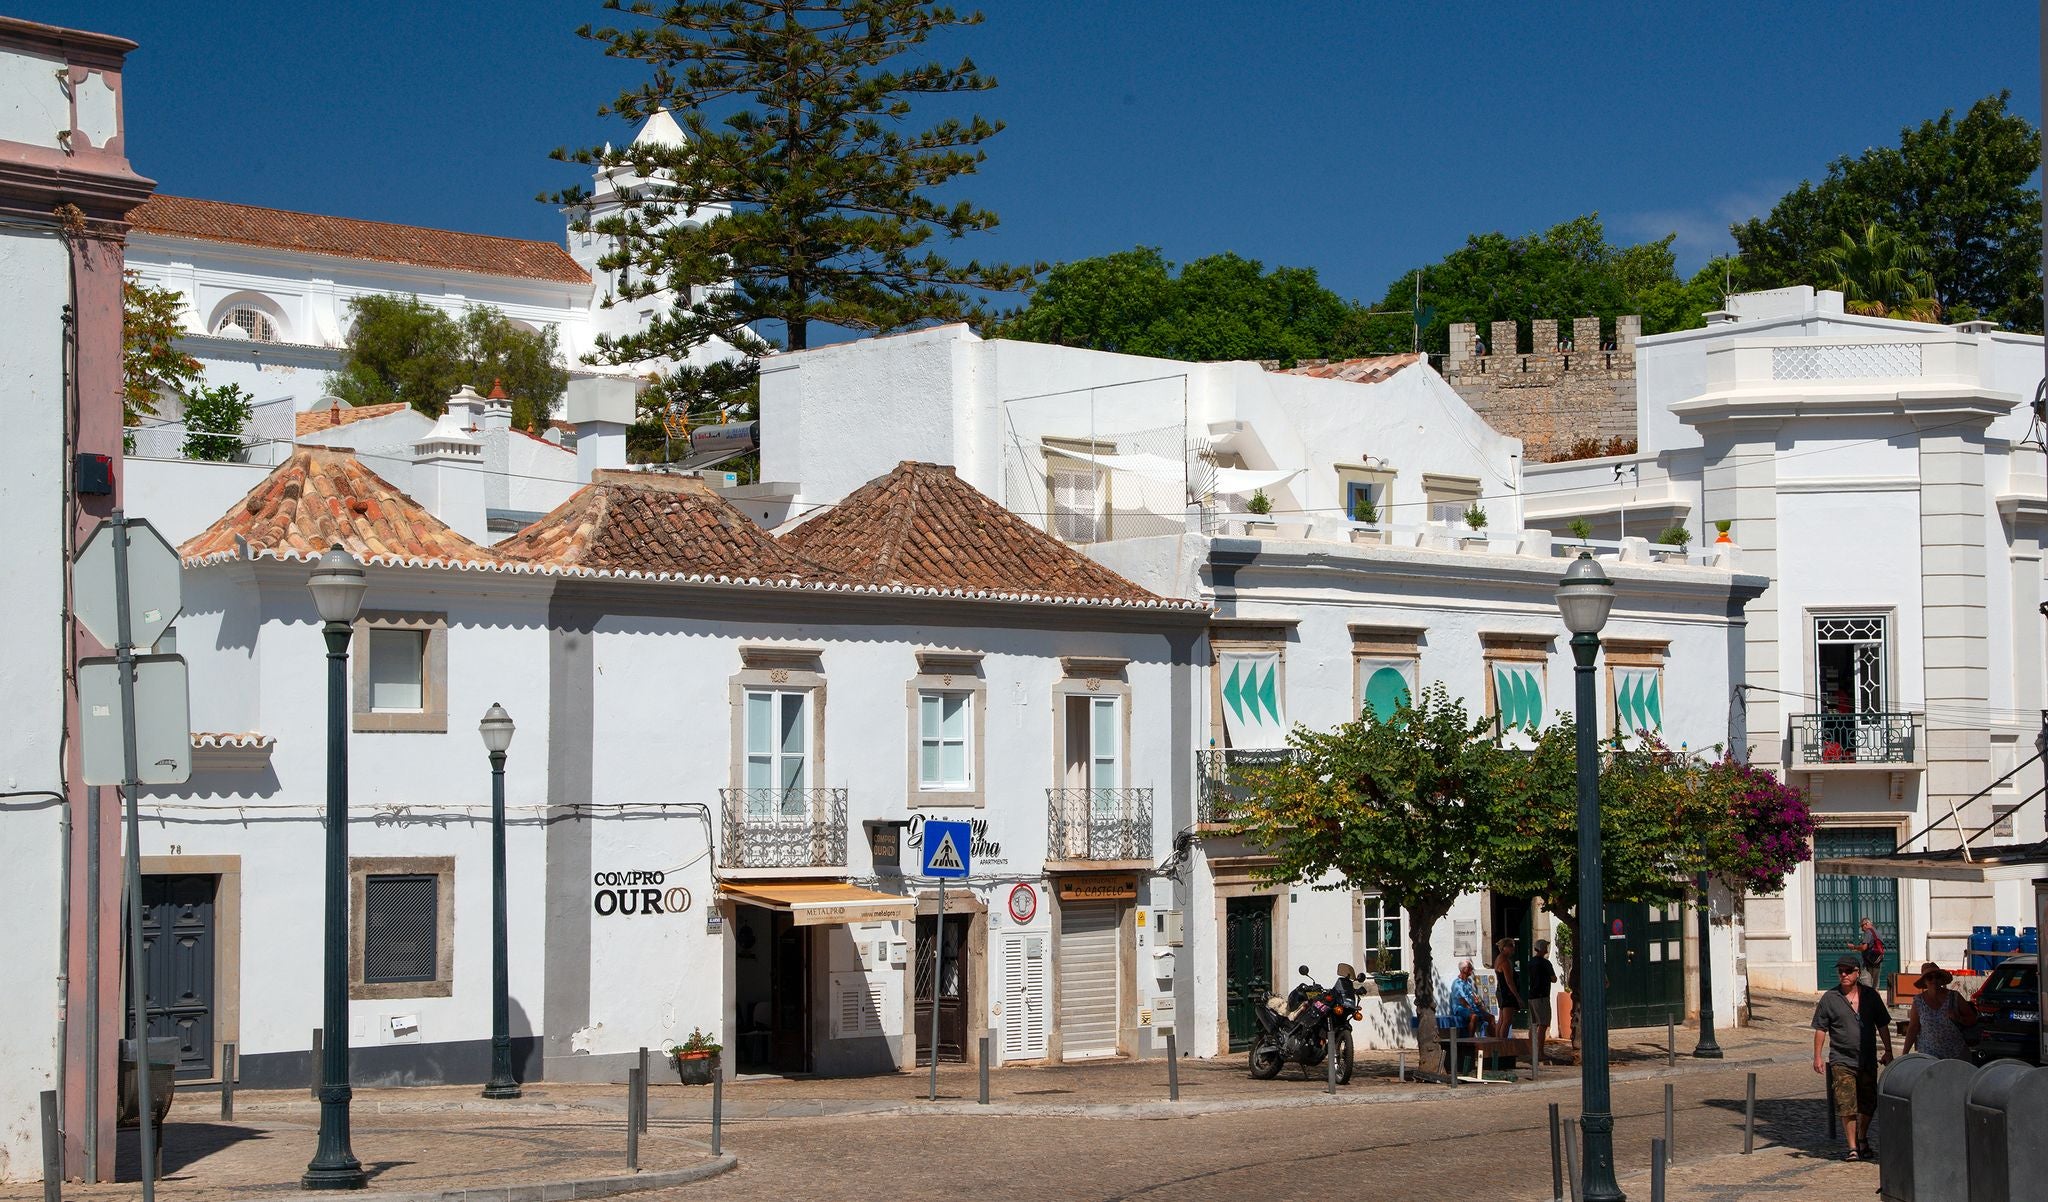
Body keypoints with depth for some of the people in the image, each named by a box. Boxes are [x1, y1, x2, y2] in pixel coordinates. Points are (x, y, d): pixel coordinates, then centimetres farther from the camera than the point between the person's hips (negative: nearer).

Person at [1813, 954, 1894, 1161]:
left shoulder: (1870, 995, 5)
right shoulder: (1830, 998, -1)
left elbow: (1882, 1026, 12)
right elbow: (1820, 1029, 3)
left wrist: (1888, 1052, 9)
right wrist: (1818, 1056, -2)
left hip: (1868, 1060, 3)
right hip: (1841, 1060, -2)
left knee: (1867, 1104, 11)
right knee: (1847, 1105, -9)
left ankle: (1862, 1139, 33)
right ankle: (1853, 1147, -4)